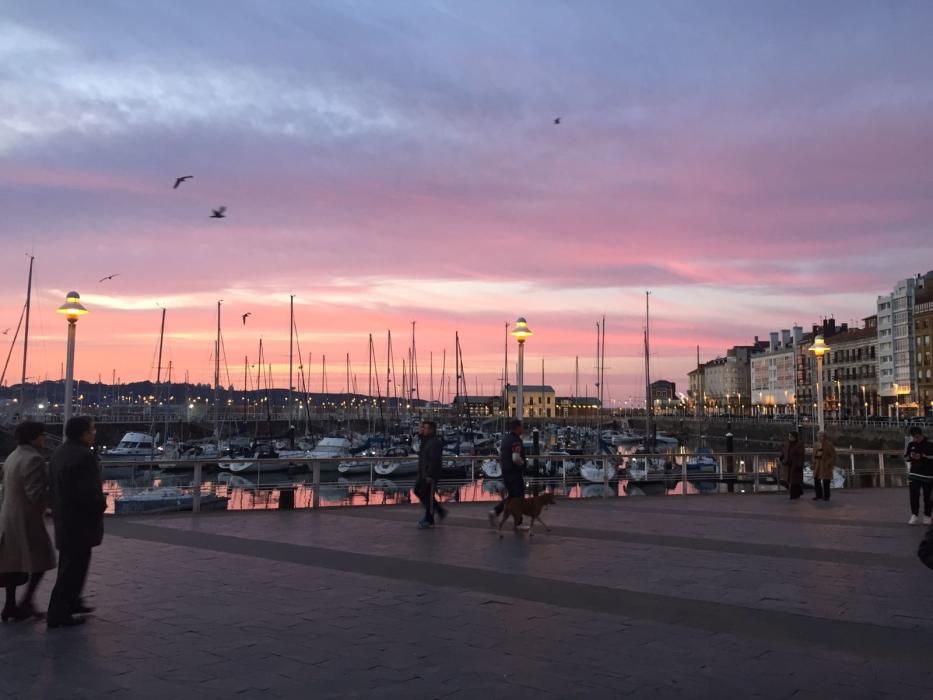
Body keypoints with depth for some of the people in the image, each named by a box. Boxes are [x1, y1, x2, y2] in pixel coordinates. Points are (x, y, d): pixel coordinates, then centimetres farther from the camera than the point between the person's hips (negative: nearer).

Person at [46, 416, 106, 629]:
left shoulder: (58, 453, 7)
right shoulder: (85, 456, -22)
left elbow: (55, 486, 12)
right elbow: (90, 492, -26)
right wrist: (101, 505, -7)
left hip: (63, 520, 10)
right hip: (80, 521, -10)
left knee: (69, 564, 24)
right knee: (73, 566, 1)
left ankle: (71, 602, 37)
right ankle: (58, 614, 7)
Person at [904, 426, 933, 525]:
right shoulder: (911, 444, 6)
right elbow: (905, 457, 12)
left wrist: (923, 456, -22)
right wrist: (910, 456, -10)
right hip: (914, 474, 3)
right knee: (914, 495, -2)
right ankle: (914, 516, 2)